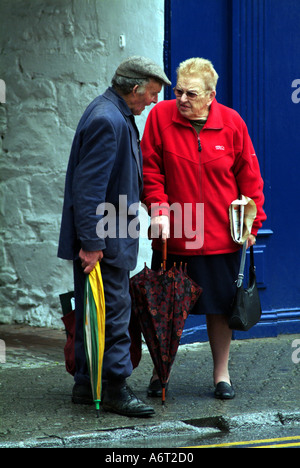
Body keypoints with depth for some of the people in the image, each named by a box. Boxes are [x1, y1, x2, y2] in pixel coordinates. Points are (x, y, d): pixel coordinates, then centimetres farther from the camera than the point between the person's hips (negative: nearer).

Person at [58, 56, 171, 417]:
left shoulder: (116, 115, 14)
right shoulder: (107, 120, -20)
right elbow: (89, 187, -24)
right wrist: (92, 243, -24)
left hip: (110, 234, 11)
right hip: (103, 237, -11)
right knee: (113, 310, -6)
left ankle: (87, 384, 21)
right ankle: (115, 390, -1)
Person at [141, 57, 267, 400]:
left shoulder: (231, 123, -1)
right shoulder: (160, 117, -4)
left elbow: (248, 176, 6)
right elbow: (150, 169, -1)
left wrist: (252, 221, 2)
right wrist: (158, 208, -12)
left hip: (221, 236, 1)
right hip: (173, 234, 0)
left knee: (220, 307, 8)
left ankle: (221, 374, 22)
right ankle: (160, 372, 22)